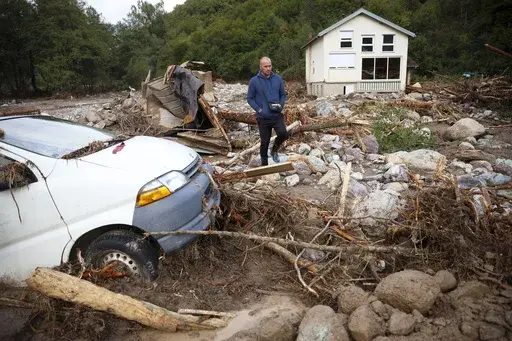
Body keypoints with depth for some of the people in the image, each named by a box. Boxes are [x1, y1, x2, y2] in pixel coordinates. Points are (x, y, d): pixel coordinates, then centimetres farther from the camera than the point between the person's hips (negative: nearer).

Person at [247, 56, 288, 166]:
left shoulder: (278, 79, 3)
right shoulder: (254, 81, -5)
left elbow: (283, 95, 13)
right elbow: (250, 98, 0)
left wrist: (281, 105, -6)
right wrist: (259, 110, -12)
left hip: (277, 115, 2)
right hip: (263, 117, -2)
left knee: (283, 134, -20)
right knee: (264, 142, 5)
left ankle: (274, 150, 11)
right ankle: (264, 164, 25)